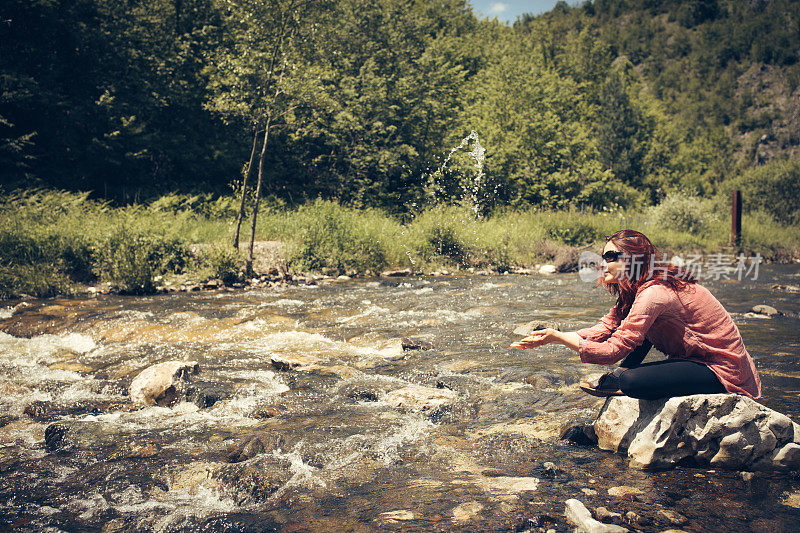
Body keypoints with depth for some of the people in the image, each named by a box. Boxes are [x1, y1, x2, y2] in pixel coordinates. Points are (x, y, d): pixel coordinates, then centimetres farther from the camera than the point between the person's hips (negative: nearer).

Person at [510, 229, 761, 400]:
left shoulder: (653, 294, -24)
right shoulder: (632, 291, 7)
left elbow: (614, 350, -26)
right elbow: (602, 330, 3)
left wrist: (558, 337, -23)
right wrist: (552, 336, -8)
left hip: (723, 372, -9)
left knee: (632, 381, -25)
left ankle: (620, 379, 5)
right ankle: (621, 375, 8)